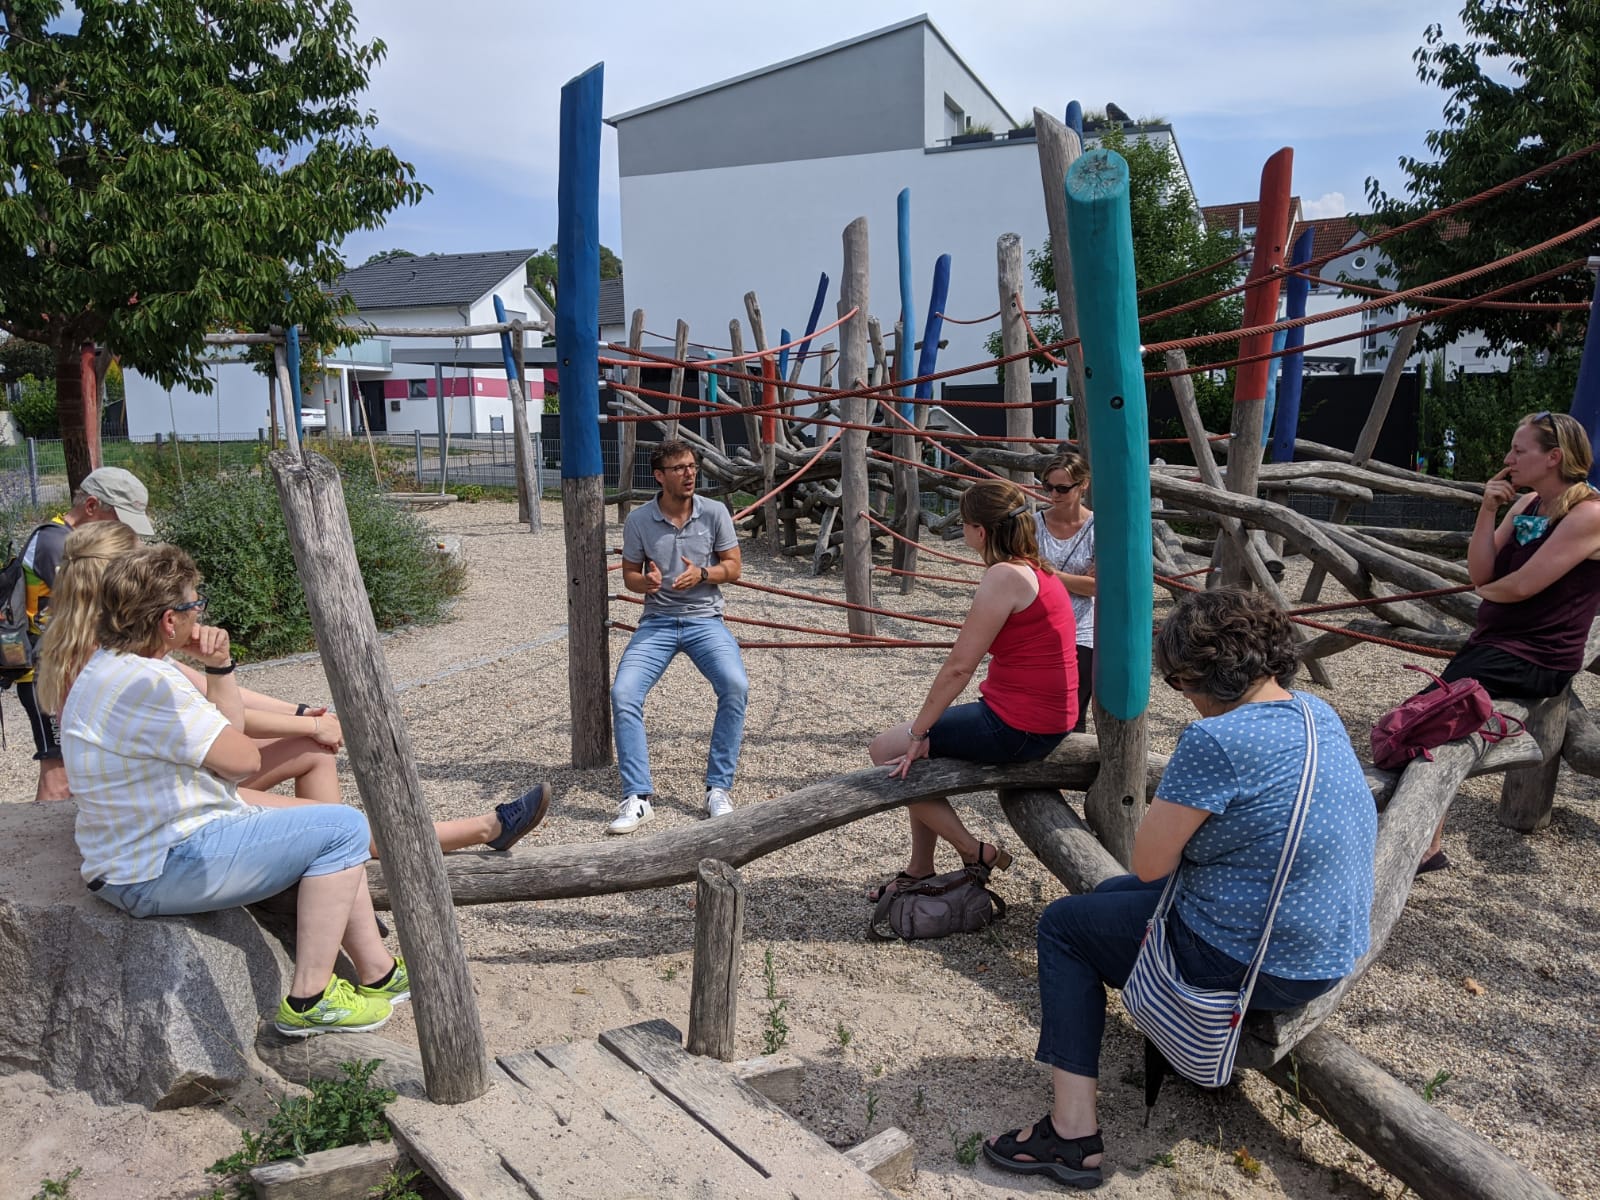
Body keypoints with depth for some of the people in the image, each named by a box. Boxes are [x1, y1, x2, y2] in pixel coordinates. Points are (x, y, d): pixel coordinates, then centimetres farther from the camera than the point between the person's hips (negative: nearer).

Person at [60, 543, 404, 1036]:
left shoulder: (110, 667, 12)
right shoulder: (145, 683, -25)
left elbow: (228, 733, 14)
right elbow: (243, 760, -19)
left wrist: (220, 665, 0)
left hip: (139, 853, 11)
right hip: (162, 872, -11)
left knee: (326, 824, 19)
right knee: (344, 829, -9)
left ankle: (377, 972, 23)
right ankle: (309, 999, -5)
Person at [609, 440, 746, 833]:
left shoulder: (715, 513, -2)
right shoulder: (639, 520, -1)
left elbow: (733, 566, 4)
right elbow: (629, 575, 8)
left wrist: (702, 574, -17)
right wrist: (646, 582, -16)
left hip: (705, 619, -1)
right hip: (658, 621, 1)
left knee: (736, 684, -27)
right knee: (623, 693, -21)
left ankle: (718, 789, -12)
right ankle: (638, 798, -13)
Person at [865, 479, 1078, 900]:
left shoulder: (1005, 576, -19)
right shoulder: (1036, 569, 11)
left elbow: (958, 668, -20)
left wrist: (917, 733, -12)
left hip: (1016, 728, -10)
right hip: (1045, 720, 10)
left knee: (887, 750, 2)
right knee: (921, 754, 21)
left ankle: (975, 852, 6)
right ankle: (919, 871, 27)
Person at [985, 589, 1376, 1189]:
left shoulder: (1215, 740, -28)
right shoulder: (1319, 714, 2)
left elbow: (1149, 863, -20)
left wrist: (1169, 812, -3)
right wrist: (1182, 817, 5)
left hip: (1255, 966, -9)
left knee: (1062, 925, 8)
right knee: (1111, 893, 25)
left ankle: (1072, 1131, 8)